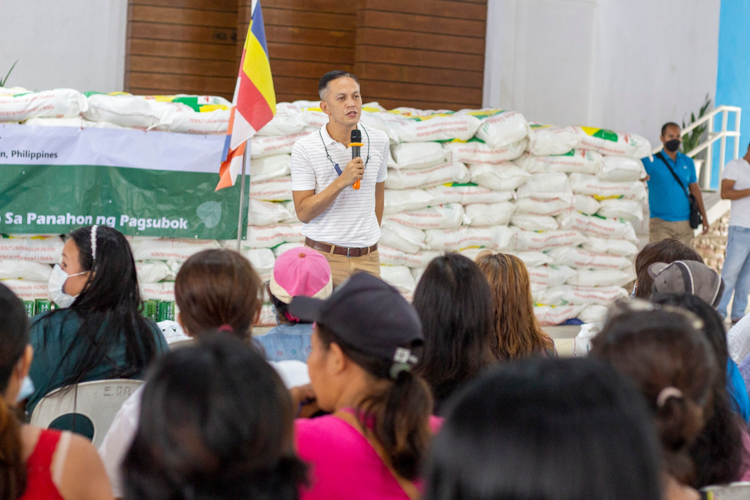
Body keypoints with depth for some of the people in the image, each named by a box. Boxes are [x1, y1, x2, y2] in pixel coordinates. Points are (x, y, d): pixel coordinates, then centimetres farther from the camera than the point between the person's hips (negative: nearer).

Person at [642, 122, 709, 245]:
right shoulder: (652, 161, -3)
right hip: (660, 223, -4)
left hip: (685, 223, 4)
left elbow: (695, 189, 17)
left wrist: (704, 216, 15)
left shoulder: (688, 162, 11)